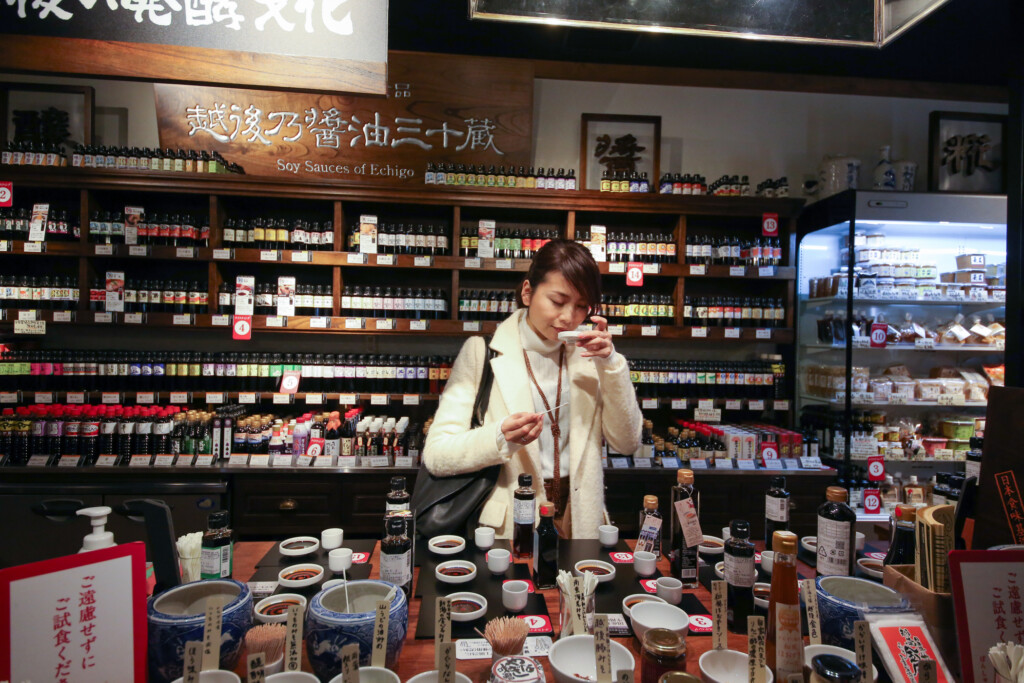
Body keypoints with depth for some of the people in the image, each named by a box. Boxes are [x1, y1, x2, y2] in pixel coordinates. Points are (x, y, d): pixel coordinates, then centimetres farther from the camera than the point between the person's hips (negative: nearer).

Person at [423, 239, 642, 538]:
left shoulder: (586, 353, 7)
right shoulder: (481, 352, -5)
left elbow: (626, 443, 4)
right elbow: (435, 456, -8)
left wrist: (611, 365, -6)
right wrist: (500, 439, -26)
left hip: (578, 522, 3)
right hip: (506, 527, -3)